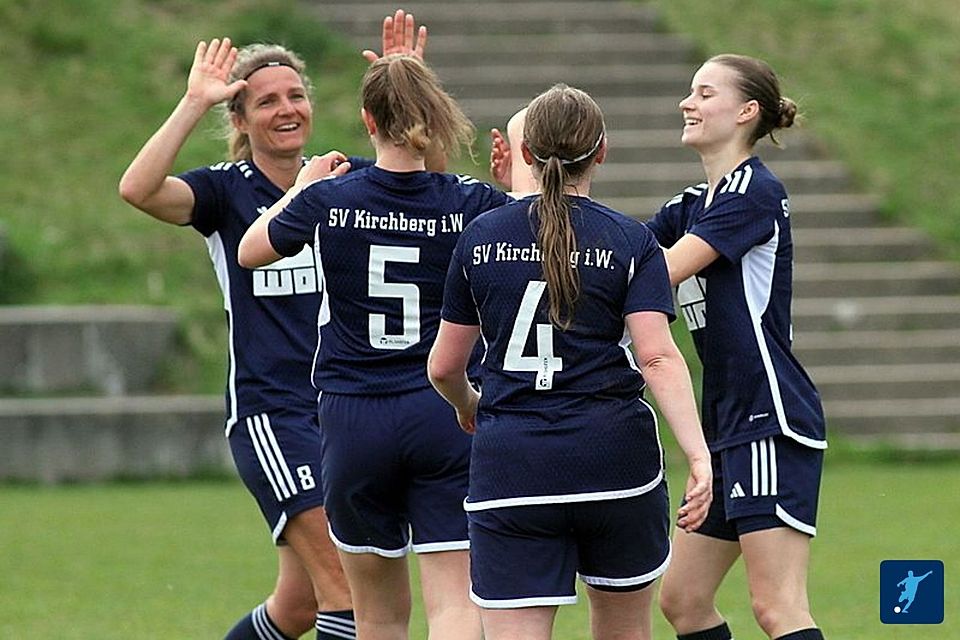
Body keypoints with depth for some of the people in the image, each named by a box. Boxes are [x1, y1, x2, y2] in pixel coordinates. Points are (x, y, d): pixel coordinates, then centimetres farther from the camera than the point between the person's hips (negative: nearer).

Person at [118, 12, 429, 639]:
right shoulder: (226, 189, -2)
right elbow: (138, 189, -20)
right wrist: (194, 103, -22)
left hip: (348, 408, 5)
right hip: (270, 413, -5)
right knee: (344, 588, -17)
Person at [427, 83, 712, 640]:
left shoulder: (481, 237, 6)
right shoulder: (631, 242, 0)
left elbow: (444, 367, 11)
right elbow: (658, 356, -13)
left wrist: (468, 406, 33)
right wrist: (699, 456, -18)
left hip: (508, 466, 0)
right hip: (616, 459, 0)